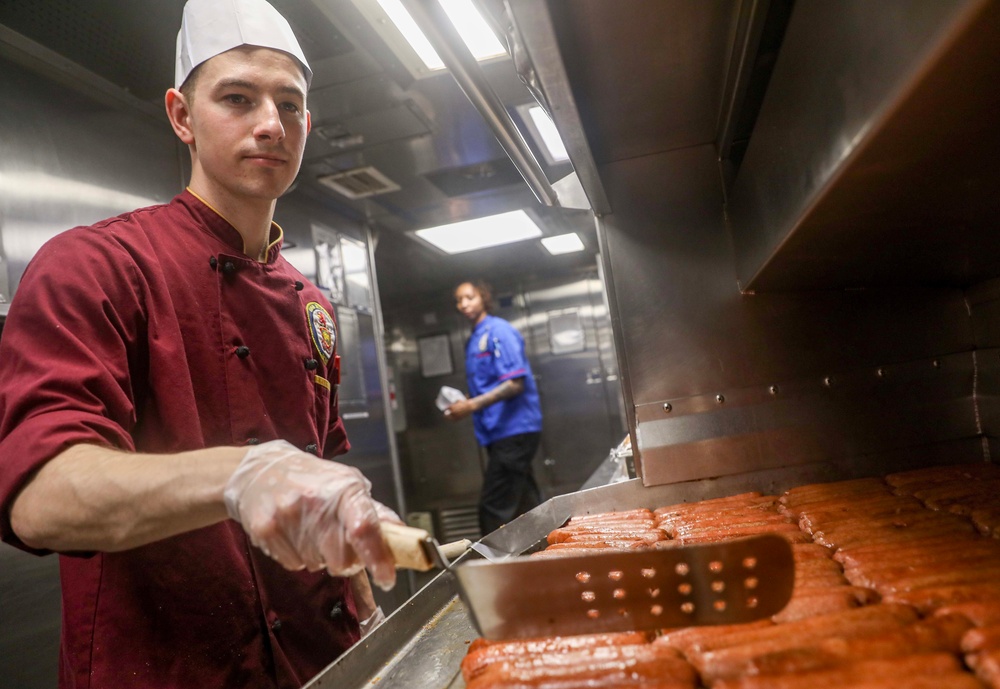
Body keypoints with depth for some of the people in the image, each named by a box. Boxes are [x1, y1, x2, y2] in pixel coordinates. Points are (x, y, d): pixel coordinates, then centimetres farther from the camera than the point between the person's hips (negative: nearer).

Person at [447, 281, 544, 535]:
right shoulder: (474, 339, 16)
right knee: (524, 505, 15)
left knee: (493, 511, -9)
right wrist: (463, 403, 4)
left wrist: (472, 405, -21)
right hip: (500, 431, 9)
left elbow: (515, 383, -19)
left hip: (513, 430, -9)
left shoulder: (498, 331, -10)